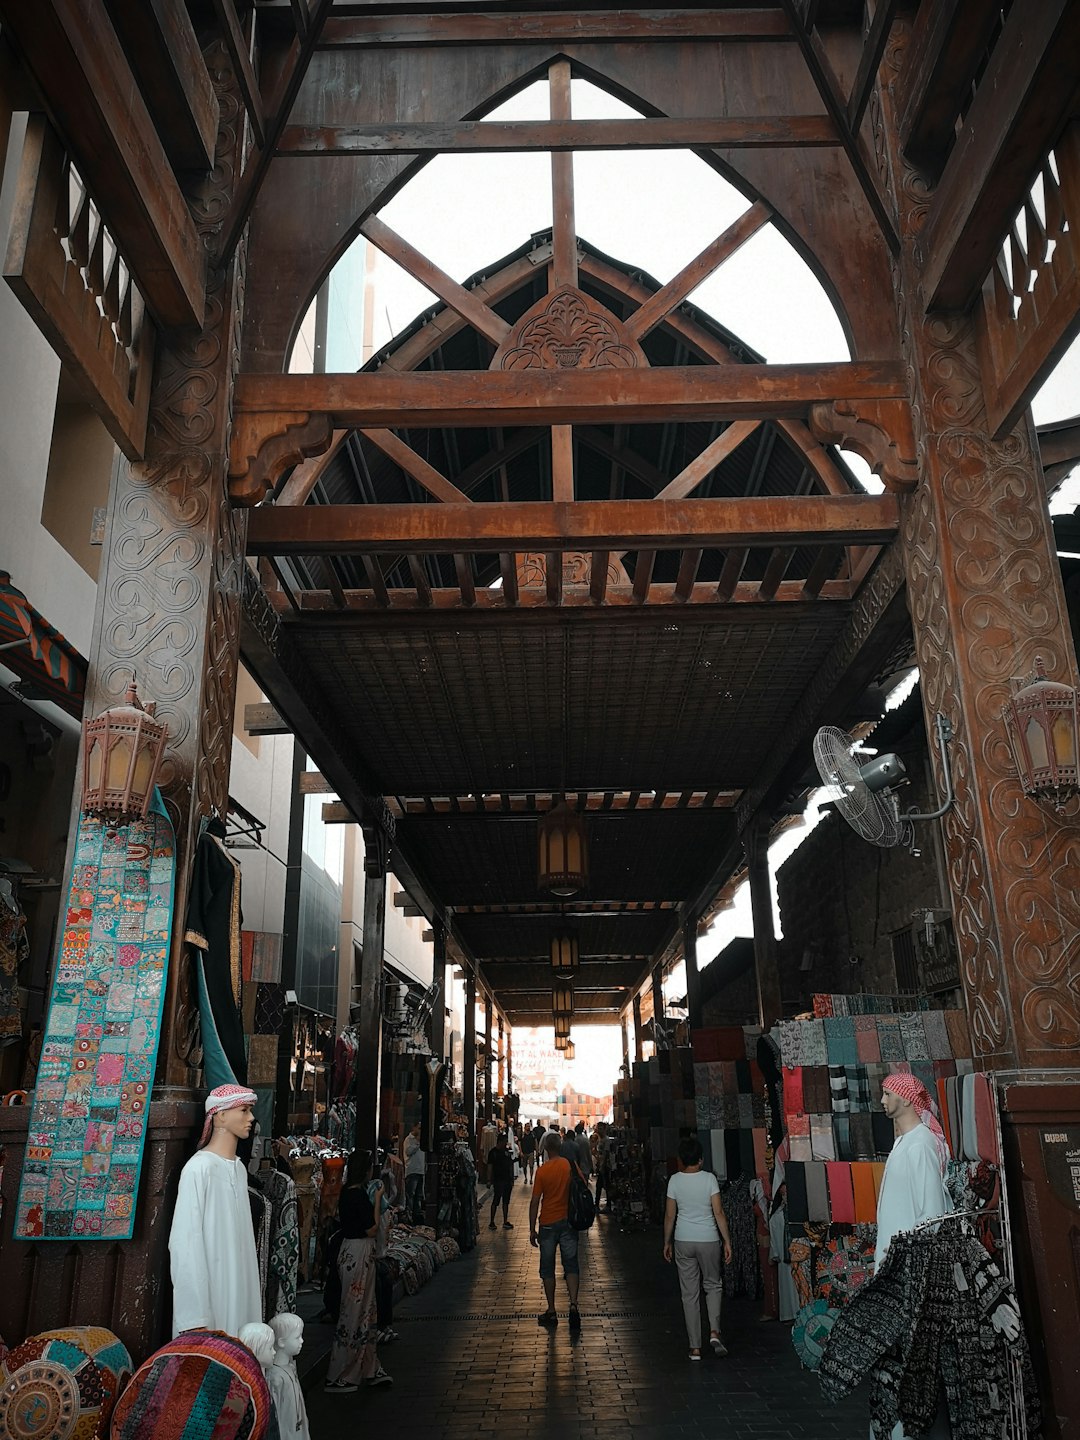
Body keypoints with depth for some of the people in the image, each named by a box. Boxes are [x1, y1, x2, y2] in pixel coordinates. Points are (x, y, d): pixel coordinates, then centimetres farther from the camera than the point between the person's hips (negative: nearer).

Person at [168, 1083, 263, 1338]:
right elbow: (185, 1243, -18)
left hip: (238, 1291, 7)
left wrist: (253, 1288, 12)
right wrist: (194, 1318, -20)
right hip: (208, 1291, -7)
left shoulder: (240, 1168, 10)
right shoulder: (199, 1168, -15)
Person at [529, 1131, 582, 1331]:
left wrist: (532, 1229, -2)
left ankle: (551, 1312, 13)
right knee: (571, 1265, 8)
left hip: (548, 1224, -2)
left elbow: (535, 1201, -10)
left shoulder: (542, 1171, -12)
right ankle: (573, 1305, -9)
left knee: (548, 1269, 9)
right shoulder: (570, 1166, -5)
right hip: (568, 1221, 2)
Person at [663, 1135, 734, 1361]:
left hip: (683, 1241, 1)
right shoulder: (709, 1178, -10)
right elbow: (719, 1212, -11)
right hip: (708, 1240, -1)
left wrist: (667, 1243, 11)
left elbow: (669, 1215, 0)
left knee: (689, 1294, 9)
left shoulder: (675, 1180, -5)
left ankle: (695, 1348, 11)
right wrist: (727, 1241, -4)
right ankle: (714, 1331, 0)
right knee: (713, 1285, 20)